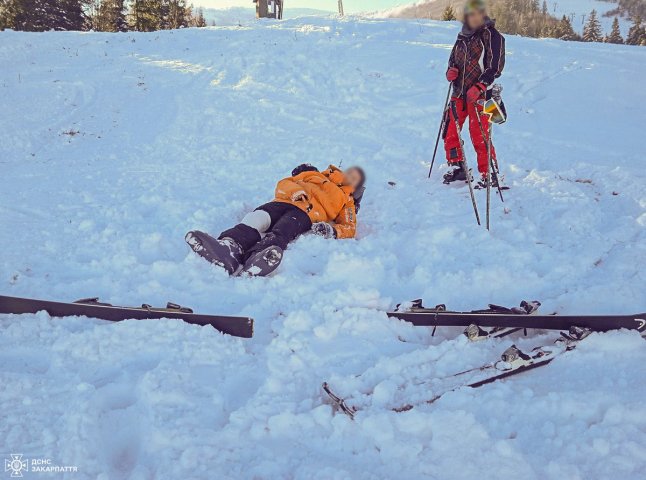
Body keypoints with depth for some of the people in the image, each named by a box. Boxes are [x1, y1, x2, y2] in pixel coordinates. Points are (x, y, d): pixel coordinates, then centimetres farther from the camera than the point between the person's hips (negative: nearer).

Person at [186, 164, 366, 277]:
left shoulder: (347, 201, 33)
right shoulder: (315, 176, 40)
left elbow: (350, 228, 16)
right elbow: (284, 183, 27)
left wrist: (331, 230, -7)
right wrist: (295, 191, 3)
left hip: (307, 215, -3)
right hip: (285, 202, 3)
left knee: (280, 233, -38)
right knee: (258, 218, -33)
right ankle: (230, 245, -62)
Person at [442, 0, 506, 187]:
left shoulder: (492, 35, -5)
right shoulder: (463, 37, 14)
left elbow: (495, 67, -11)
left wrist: (479, 87, -21)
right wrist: (451, 71, 1)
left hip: (479, 93, -6)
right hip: (459, 92, 7)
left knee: (479, 136, -10)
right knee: (450, 132, 7)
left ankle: (489, 175, 0)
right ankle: (457, 168, 23)